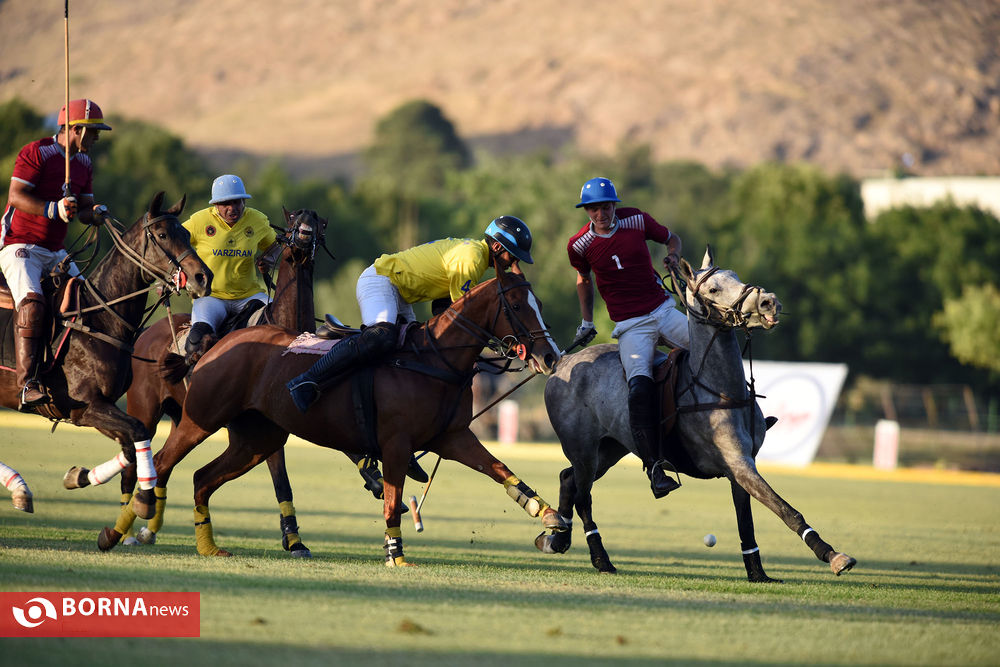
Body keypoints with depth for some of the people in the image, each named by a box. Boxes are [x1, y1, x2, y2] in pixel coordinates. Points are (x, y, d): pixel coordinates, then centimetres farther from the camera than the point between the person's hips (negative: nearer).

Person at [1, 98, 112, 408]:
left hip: (56, 252, 9)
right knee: (32, 302, -29)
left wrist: (93, 213, -9)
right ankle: (29, 386, -37)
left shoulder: (84, 163, 14)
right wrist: (54, 209, -33)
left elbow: (84, 207, 16)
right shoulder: (36, 153, -11)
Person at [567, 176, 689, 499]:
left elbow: (672, 238, 16)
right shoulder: (579, 245, -2)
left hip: (663, 310, 3)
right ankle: (653, 467, -29)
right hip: (630, 326, -3)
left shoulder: (637, 220, -1)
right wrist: (587, 321, 23)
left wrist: (673, 256, -6)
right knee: (640, 387, -27)